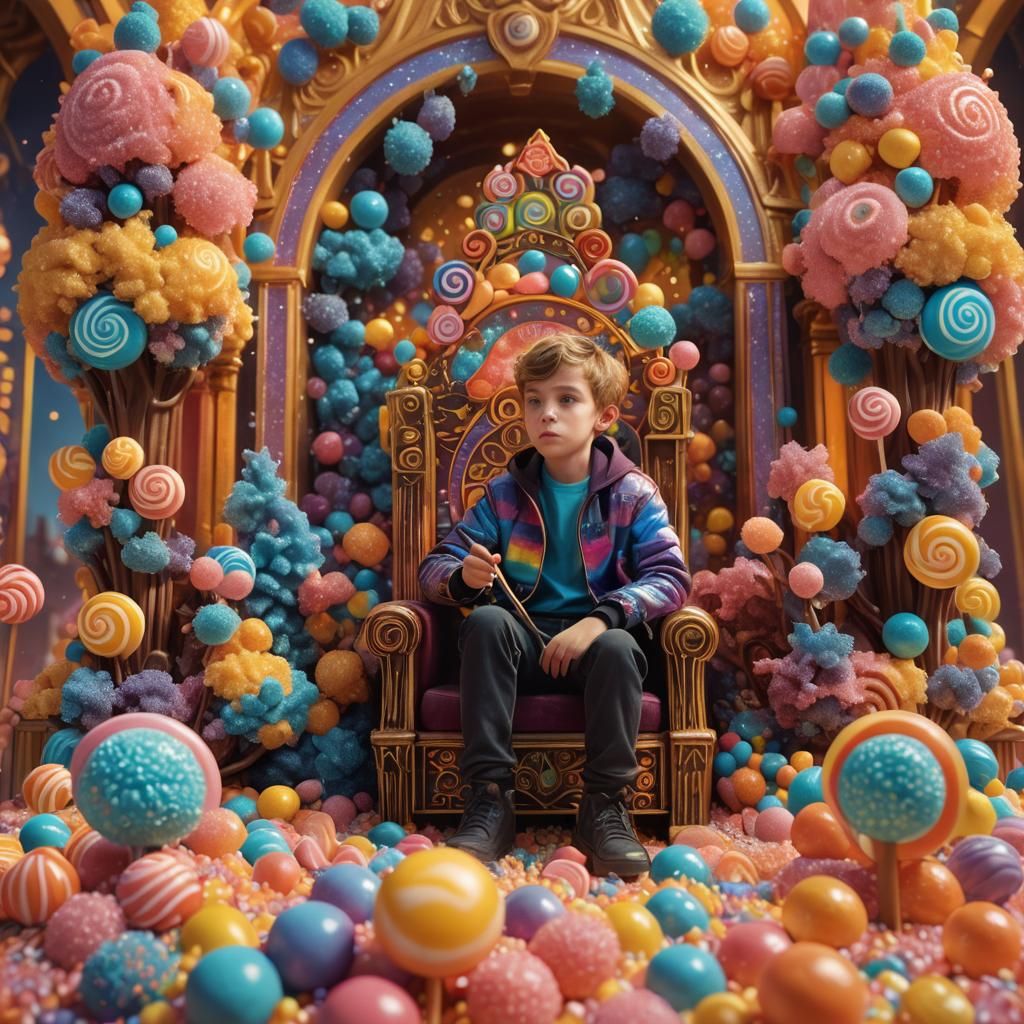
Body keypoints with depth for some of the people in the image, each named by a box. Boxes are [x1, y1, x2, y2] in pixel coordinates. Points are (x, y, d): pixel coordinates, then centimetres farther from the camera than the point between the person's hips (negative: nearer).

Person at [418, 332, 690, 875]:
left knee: (618, 646, -34)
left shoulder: (632, 493, 0)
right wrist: (464, 576, -21)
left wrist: (602, 618, -27)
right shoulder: (505, 493, 6)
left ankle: (605, 807, -19)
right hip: (524, 641, 2)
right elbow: (434, 566, 4)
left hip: (595, 641, -2)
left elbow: (671, 577, -11)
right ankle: (490, 799, -25)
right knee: (485, 621, -29)